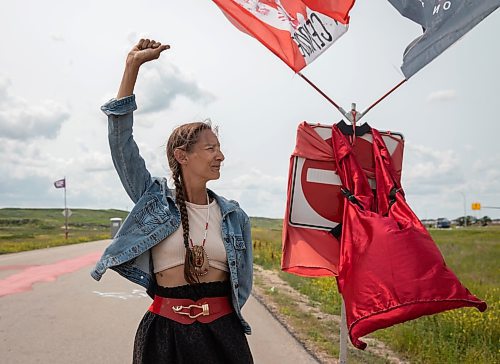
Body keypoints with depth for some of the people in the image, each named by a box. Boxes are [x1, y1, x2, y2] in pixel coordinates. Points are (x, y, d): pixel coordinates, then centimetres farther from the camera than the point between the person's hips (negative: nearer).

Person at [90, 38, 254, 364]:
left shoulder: (234, 216, 4)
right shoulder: (155, 199, -1)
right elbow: (120, 140, -10)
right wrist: (133, 65, -14)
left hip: (221, 332, 2)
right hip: (164, 330, -1)